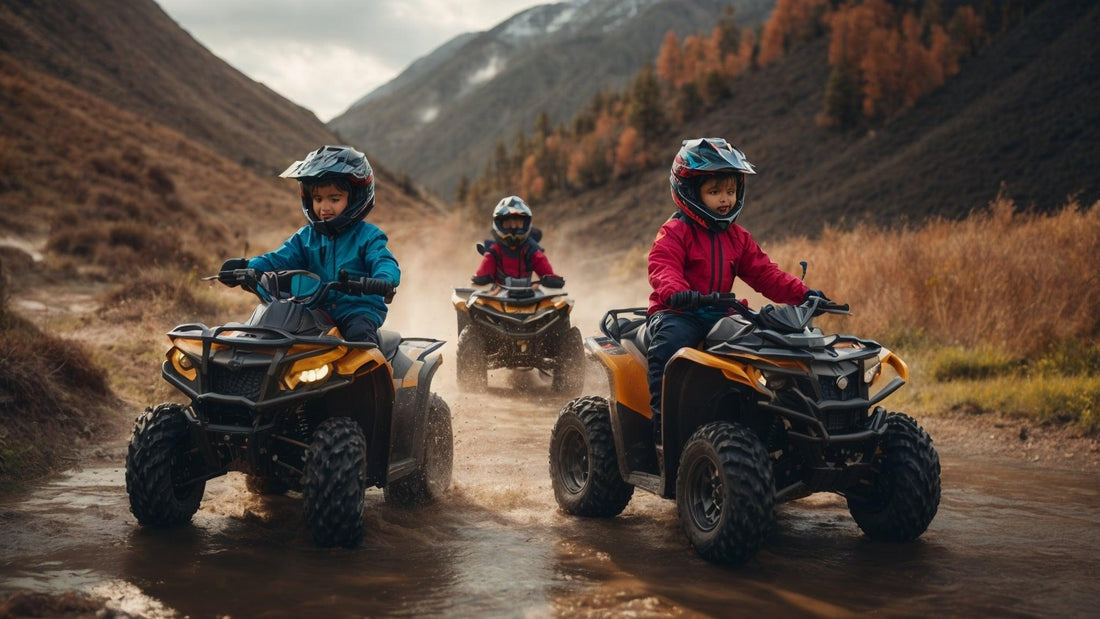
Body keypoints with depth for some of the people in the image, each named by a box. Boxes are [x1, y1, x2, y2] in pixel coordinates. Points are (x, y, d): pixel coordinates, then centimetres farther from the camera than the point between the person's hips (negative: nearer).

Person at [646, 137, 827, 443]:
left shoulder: (738, 238, 16)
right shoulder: (674, 232, -4)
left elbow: (764, 274, 13)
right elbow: (662, 268, -21)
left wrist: (802, 294, -2)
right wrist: (676, 292, -44)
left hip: (719, 315, 6)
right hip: (676, 313, -5)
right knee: (669, 341, -36)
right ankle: (662, 418, -31)